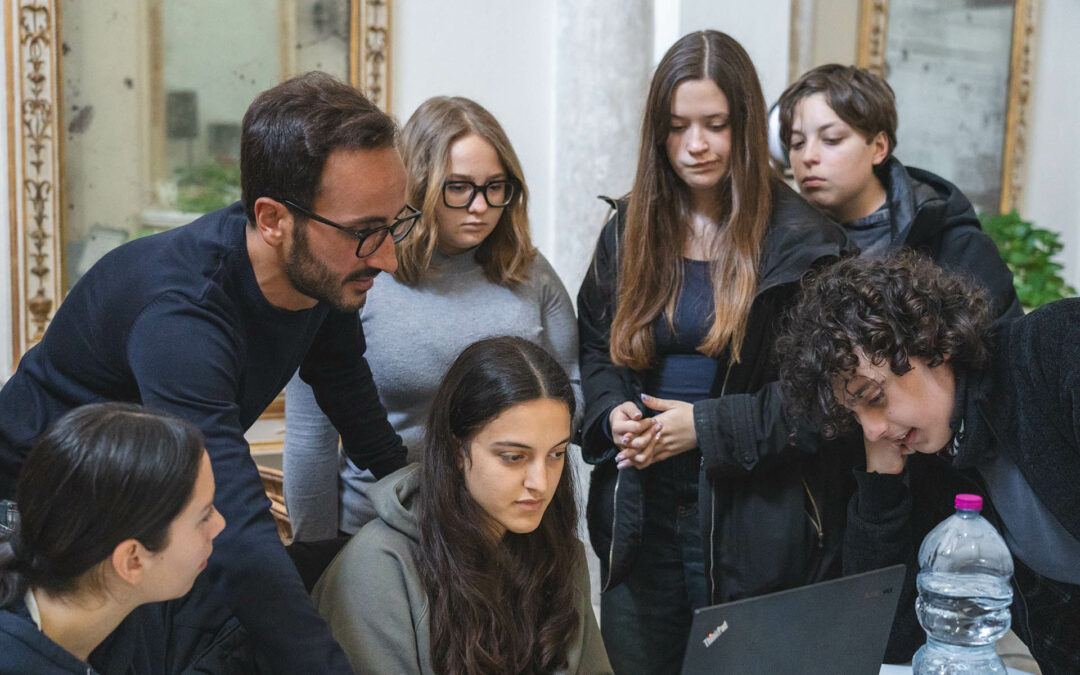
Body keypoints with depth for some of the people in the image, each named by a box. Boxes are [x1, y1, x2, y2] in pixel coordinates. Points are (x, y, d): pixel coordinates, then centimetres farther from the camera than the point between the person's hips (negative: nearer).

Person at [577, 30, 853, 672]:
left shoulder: (801, 242, -8)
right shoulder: (629, 231, 8)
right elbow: (592, 346, 15)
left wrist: (708, 426, -17)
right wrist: (611, 412, -6)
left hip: (753, 520, -4)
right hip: (640, 515, 4)